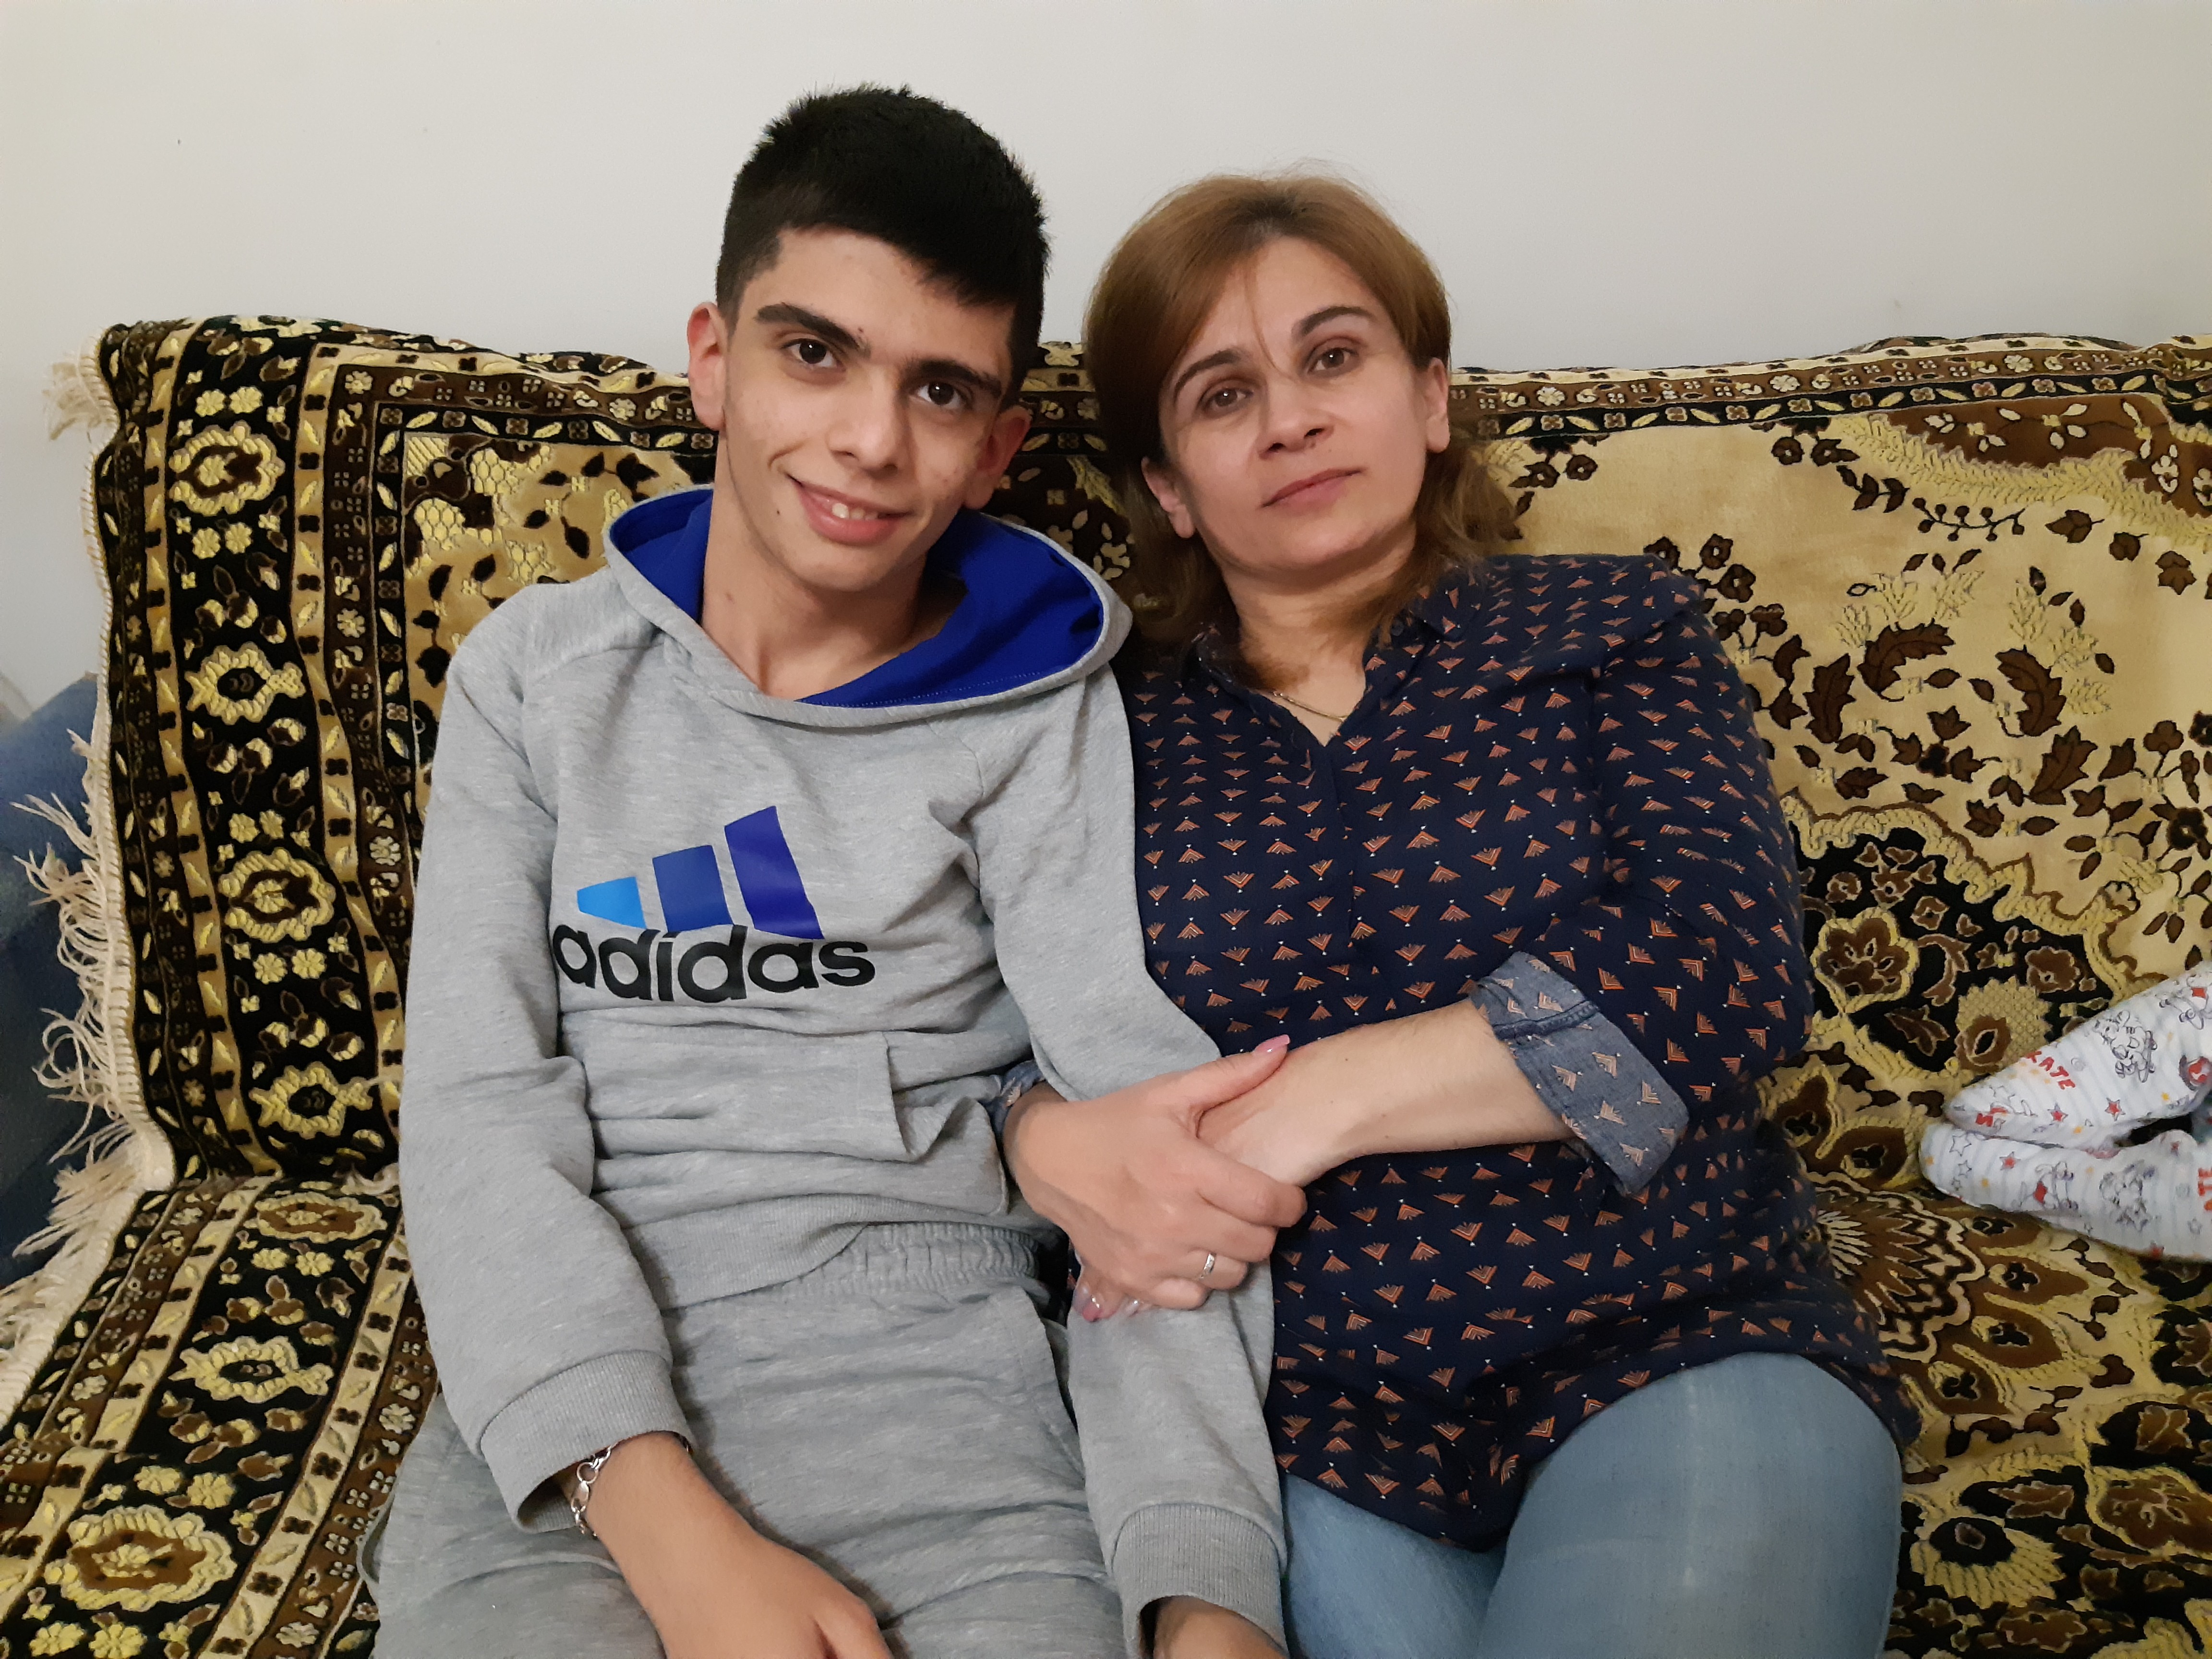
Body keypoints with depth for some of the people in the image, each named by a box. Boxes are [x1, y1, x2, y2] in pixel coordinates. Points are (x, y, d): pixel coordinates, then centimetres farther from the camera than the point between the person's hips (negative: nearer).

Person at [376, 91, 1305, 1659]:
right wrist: (672, 1533, -17)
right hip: (567, 1393, 1)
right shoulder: (537, 673, 8)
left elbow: (1145, 1101, -5)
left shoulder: (1040, 708, 4)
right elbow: (481, 1109, -1)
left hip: (925, 1359, 0)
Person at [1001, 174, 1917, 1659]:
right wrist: (1052, 1148, -17)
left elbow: (1724, 965, -7)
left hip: (1676, 1347, 0)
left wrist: (1319, 1097, -13)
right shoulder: (1121, 748, 10)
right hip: (1300, 1409, 1)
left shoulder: (1613, 632, 8)